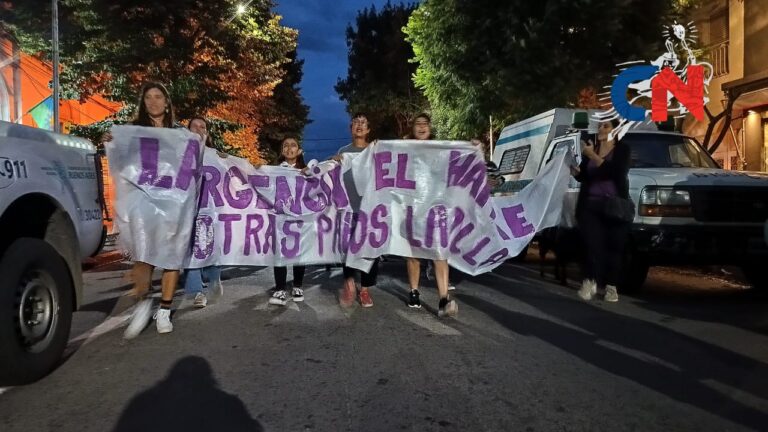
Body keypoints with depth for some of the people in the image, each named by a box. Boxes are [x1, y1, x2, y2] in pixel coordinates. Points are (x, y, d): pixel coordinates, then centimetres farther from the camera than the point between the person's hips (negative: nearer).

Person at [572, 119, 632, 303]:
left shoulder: (622, 149, 2)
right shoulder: (591, 148, 12)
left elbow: (615, 173, -16)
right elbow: (583, 176, 17)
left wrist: (593, 156, -21)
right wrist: (576, 170, -6)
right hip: (590, 204, 2)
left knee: (614, 247, -2)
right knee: (594, 244, -12)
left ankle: (611, 286, 6)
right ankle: (590, 281, -8)